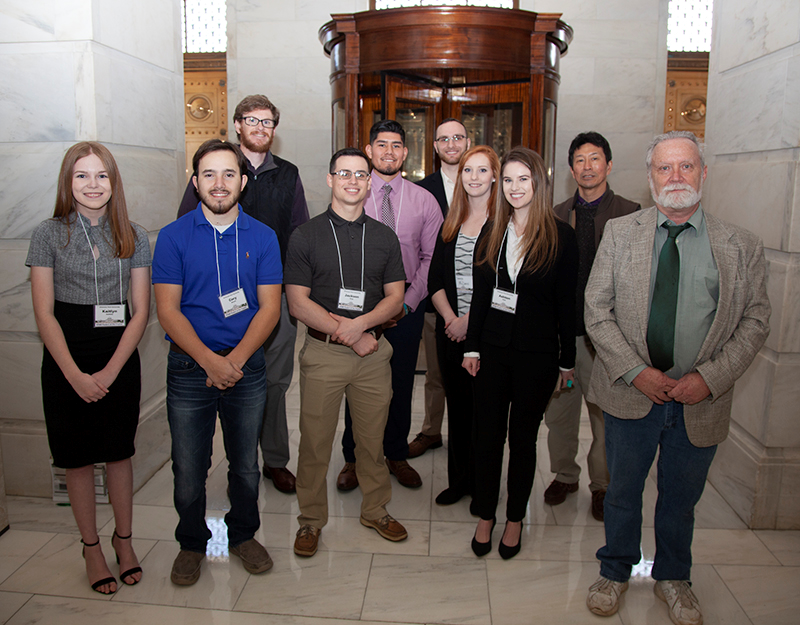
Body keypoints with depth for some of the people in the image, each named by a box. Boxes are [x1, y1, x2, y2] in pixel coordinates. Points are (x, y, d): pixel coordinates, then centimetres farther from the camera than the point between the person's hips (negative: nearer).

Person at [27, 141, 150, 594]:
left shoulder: (134, 237, 2)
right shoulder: (49, 234, -2)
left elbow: (141, 312, -1)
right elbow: (44, 315, -4)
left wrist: (109, 372, -9)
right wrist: (76, 375, -13)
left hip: (121, 358, 1)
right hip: (66, 359, -1)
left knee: (120, 451, 11)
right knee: (78, 458, 8)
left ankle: (124, 540, 29)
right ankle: (92, 547, 25)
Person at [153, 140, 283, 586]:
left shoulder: (262, 237, 2)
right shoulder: (174, 236, -2)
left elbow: (270, 308, -2)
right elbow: (168, 310, -7)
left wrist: (236, 359, -15)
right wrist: (210, 361, -18)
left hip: (247, 367, 1)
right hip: (189, 369, -1)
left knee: (246, 464, 14)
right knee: (189, 468, 9)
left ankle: (244, 535, 35)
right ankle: (192, 543, 32)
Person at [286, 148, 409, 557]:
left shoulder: (384, 238, 8)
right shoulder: (306, 236, -1)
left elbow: (395, 298, 5)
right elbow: (298, 304, -6)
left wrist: (360, 323, -14)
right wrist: (348, 335, -13)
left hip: (373, 351, 3)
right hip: (322, 352, -2)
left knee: (372, 438, 12)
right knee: (315, 440, 6)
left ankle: (376, 510, 32)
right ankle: (311, 519, 25)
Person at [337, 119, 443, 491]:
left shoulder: (424, 200, 4)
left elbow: (431, 257, 2)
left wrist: (408, 300, -7)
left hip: (407, 302, 1)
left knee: (401, 382, 10)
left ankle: (396, 454, 29)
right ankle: (354, 458, 24)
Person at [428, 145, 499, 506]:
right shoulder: (450, 224, 12)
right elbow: (435, 279, 8)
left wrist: (470, 320, -13)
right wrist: (450, 317, -6)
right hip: (451, 330, 5)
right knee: (457, 405, 13)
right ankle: (459, 479, 28)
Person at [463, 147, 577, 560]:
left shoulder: (561, 236, -5)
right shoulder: (491, 233, 6)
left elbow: (567, 303, -3)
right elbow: (480, 294, 7)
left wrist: (567, 360, -2)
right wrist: (471, 347, 4)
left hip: (537, 354, -3)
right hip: (492, 348, 3)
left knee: (523, 437, 11)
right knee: (486, 435, 9)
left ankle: (515, 519, 29)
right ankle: (485, 515, 27)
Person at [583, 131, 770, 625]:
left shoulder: (742, 247, -1)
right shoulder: (620, 233, -1)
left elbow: (756, 321, -1)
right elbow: (597, 310, -4)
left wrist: (710, 378, -13)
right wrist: (635, 371, -14)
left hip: (700, 401, 1)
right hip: (630, 394, 0)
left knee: (681, 497, 18)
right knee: (623, 491, 16)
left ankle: (674, 578, 43)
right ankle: (615, 572, 40)